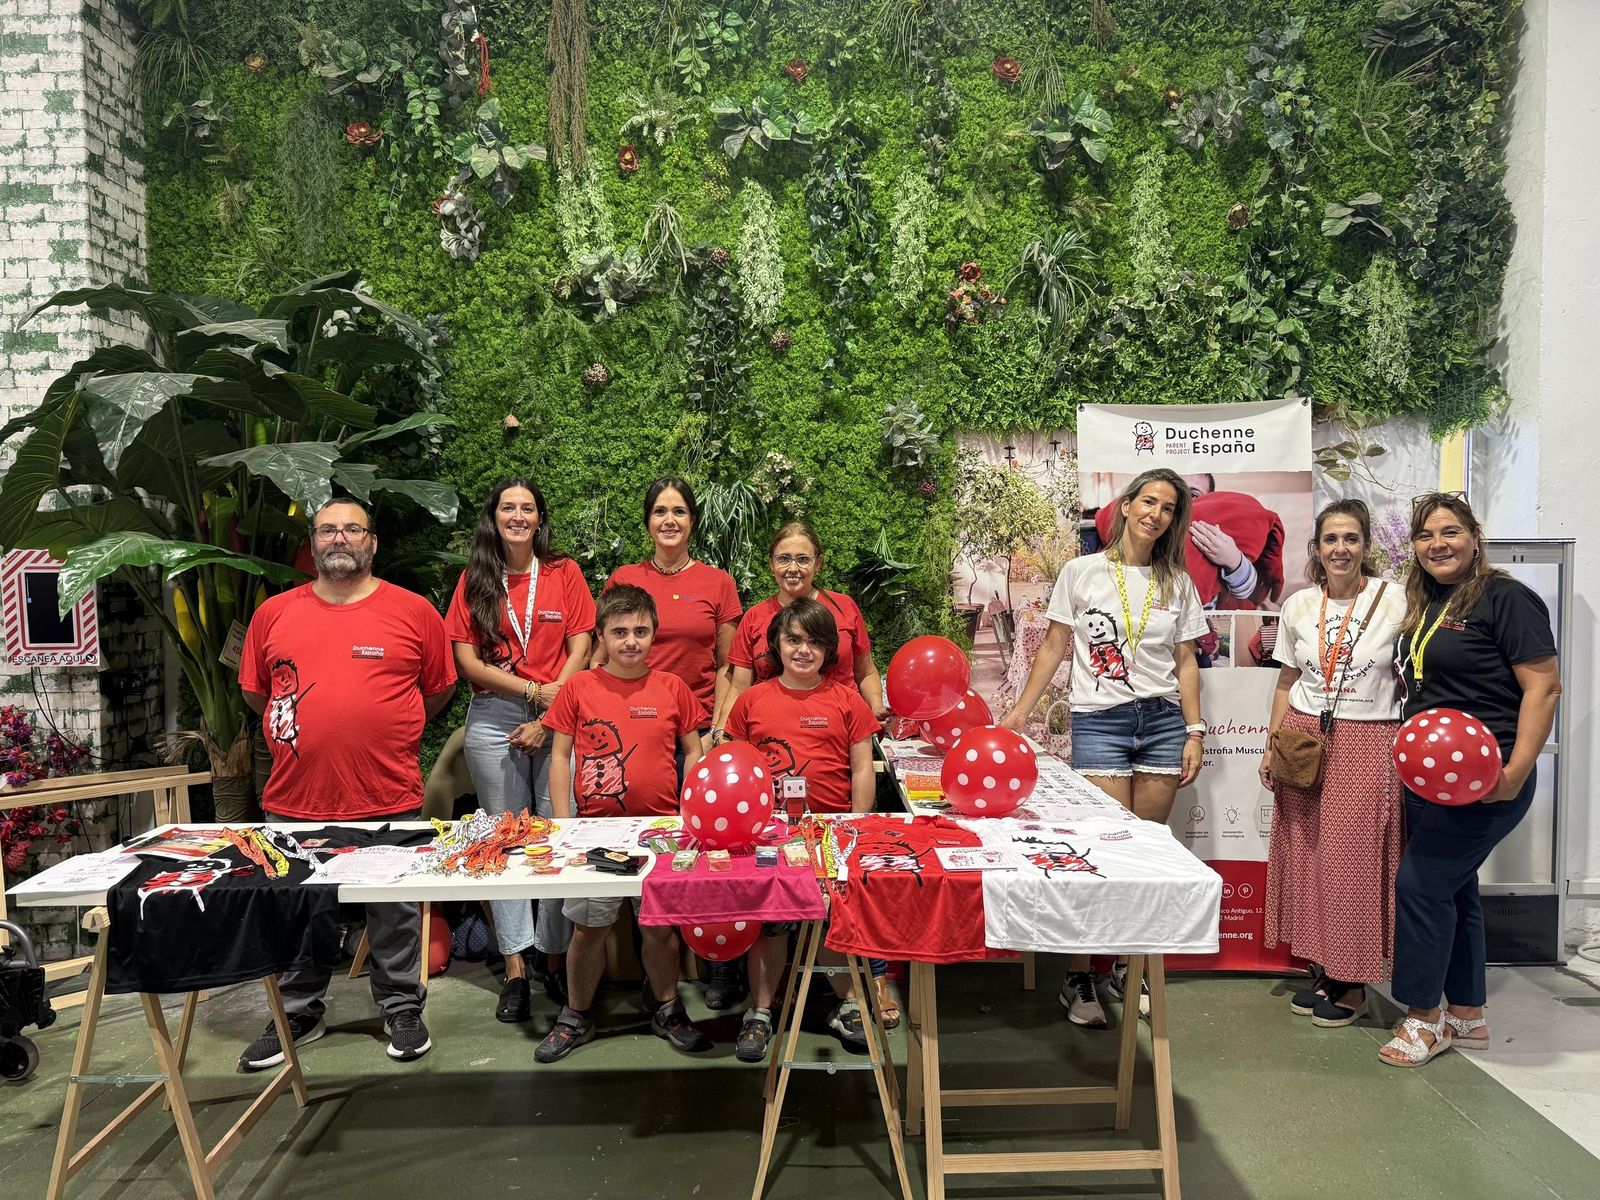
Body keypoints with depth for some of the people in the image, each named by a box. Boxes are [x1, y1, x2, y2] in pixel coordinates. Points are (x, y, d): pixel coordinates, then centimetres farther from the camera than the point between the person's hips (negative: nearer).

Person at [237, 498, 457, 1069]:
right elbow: (255, 690, 15)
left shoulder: (413, 611, -1)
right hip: (295, 799, 2)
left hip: (389, 797, -2)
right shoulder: (275, 613, 5)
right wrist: (304, 731, 9)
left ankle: (402, 1009, 27)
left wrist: (386, 734, 8)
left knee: (396, 911, 10)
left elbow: (439, 687, 8)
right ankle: (299, 1013, 34)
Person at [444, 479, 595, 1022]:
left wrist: (549, 718, -8)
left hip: (559, 717, -1)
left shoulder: (564, 573, 6)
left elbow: (579, 650, 1)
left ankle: (557, 960, 11)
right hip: (493, 720, 1)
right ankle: (515, 967, 13)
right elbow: (466, 660, 1)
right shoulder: (476, 580, 8)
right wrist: (533, 691, -9)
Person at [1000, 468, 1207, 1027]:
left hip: (1162, 720, 3)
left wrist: (1194, 732, 4)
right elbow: (1054, 645, 5)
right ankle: (1078, 979, 4)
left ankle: (1128, 969, 19)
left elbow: (1185, 661, 11)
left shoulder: (1178, 583, 10)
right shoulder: (1082, 572, 2)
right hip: (1099, 721, -3)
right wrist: (1021, 708, 0)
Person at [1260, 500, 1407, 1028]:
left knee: (1354, 860, -1)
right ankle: (1322, 970, 22)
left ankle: (1353, 984, 15)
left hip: (1367, 745, -3)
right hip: (1304, 739, 4)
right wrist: (1272, 744, 8)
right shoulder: (1299, 606, 6)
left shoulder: (1395, 601, -5)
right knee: (1306, 856, 6)